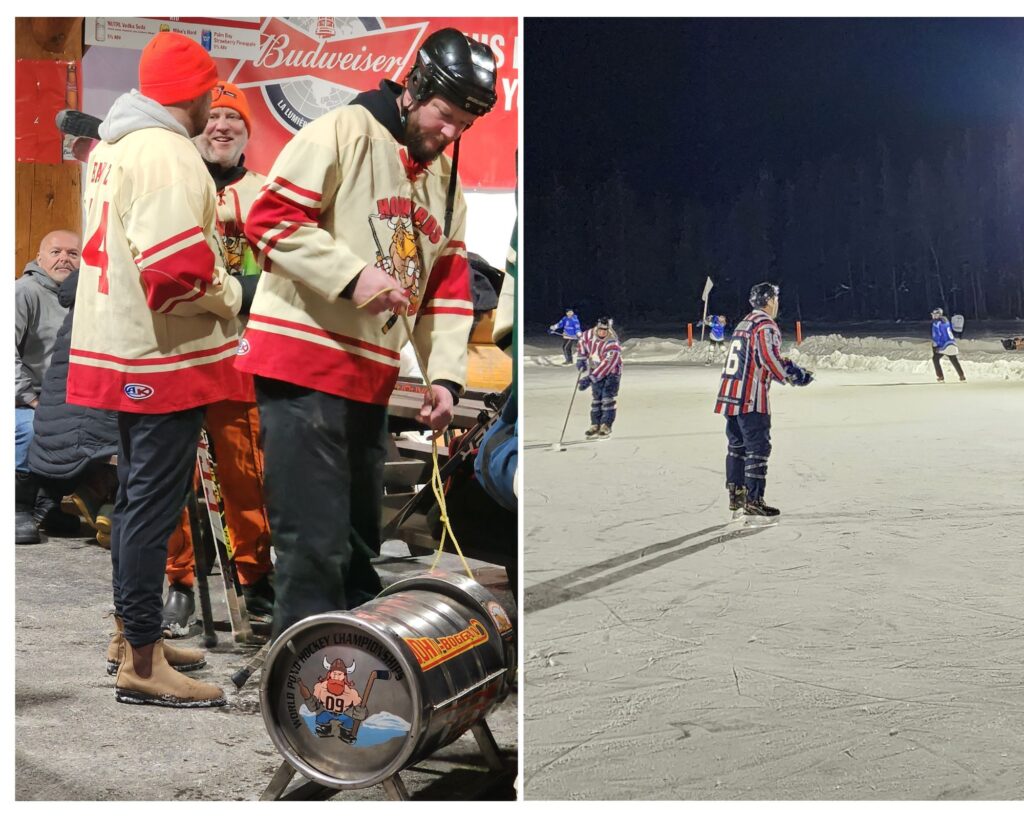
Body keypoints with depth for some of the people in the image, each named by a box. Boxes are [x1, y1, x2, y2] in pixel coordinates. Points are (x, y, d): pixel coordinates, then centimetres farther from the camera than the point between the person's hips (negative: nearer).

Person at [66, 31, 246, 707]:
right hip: (167, 357, -10)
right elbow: (178, 272, -26)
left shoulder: (114, 144, 13)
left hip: (123, 353, 10)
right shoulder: (167, 154, -19)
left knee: (139, 497, 18)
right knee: (155, 505, -5)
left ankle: (133, 632, 30)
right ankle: (142, 663, 0)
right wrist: (230, 296, -8)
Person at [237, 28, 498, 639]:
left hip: (372, 377, 8)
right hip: (302, 361, -8)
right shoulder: (343, 134, -7)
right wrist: (353, 276, -21)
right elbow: (272, 218, -14)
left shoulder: (447, 181, 17)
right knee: (315, 543, -10)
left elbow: (449, 287, 16)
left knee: (360, 542, 16)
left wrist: (445, 376, 5)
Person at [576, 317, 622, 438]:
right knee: (596, 399, 4)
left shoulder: (613, 344, -31)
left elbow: (606, 365, -35)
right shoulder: (590, 334, -13)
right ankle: (595, 425, 9)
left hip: (611, 372, -5)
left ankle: (606, 426, -7)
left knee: (607, 399, -11)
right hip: (595, 371, 5)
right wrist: (581, 359, 3)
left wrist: (590, 379, -37)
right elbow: (582, 342, 11)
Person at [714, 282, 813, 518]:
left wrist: (789, 367, 20)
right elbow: (770, 359, -19)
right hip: (750, 397, -9)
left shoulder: (744, 323, 19)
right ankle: (753, 500, -7)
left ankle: (736, 496, 22)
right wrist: (795, 376, -7)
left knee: (738, 445, 16)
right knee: (758, 448, -6)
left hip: (730, 396, 9)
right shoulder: (766, 325, -10)